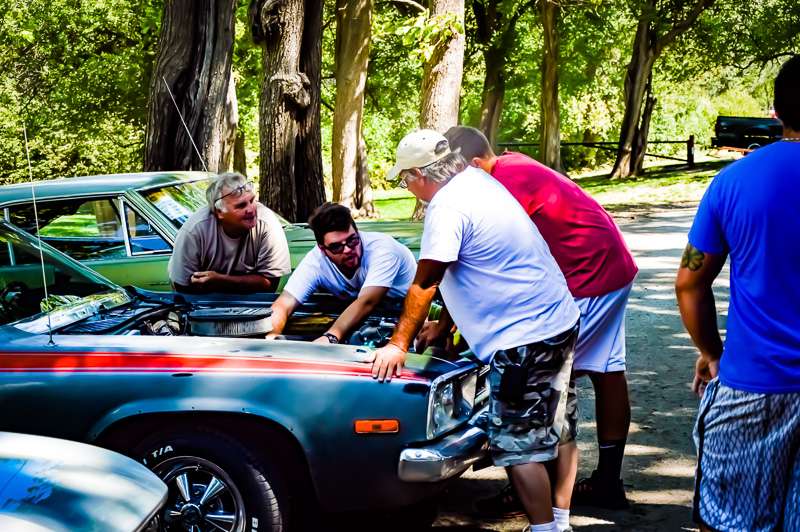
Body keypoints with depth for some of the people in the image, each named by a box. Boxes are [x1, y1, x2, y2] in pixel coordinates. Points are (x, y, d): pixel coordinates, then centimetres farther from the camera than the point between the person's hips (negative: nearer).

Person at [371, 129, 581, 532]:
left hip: (523, 338, -10)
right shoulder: (478, 180, 12)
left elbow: (424, 283, -15)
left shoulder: (447, 206, -17)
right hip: (561, 321, 10)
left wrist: (398, 345, -8)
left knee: (517, 445, -3)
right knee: (555, 430, 17)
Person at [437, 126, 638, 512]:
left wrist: (442, 325, -9)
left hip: (589, 280, -10)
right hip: (613, 268, 10)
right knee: (607, 372, 13)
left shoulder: (507, 185, -22)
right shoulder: (513, 167, 9)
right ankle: (608, 483, 23)